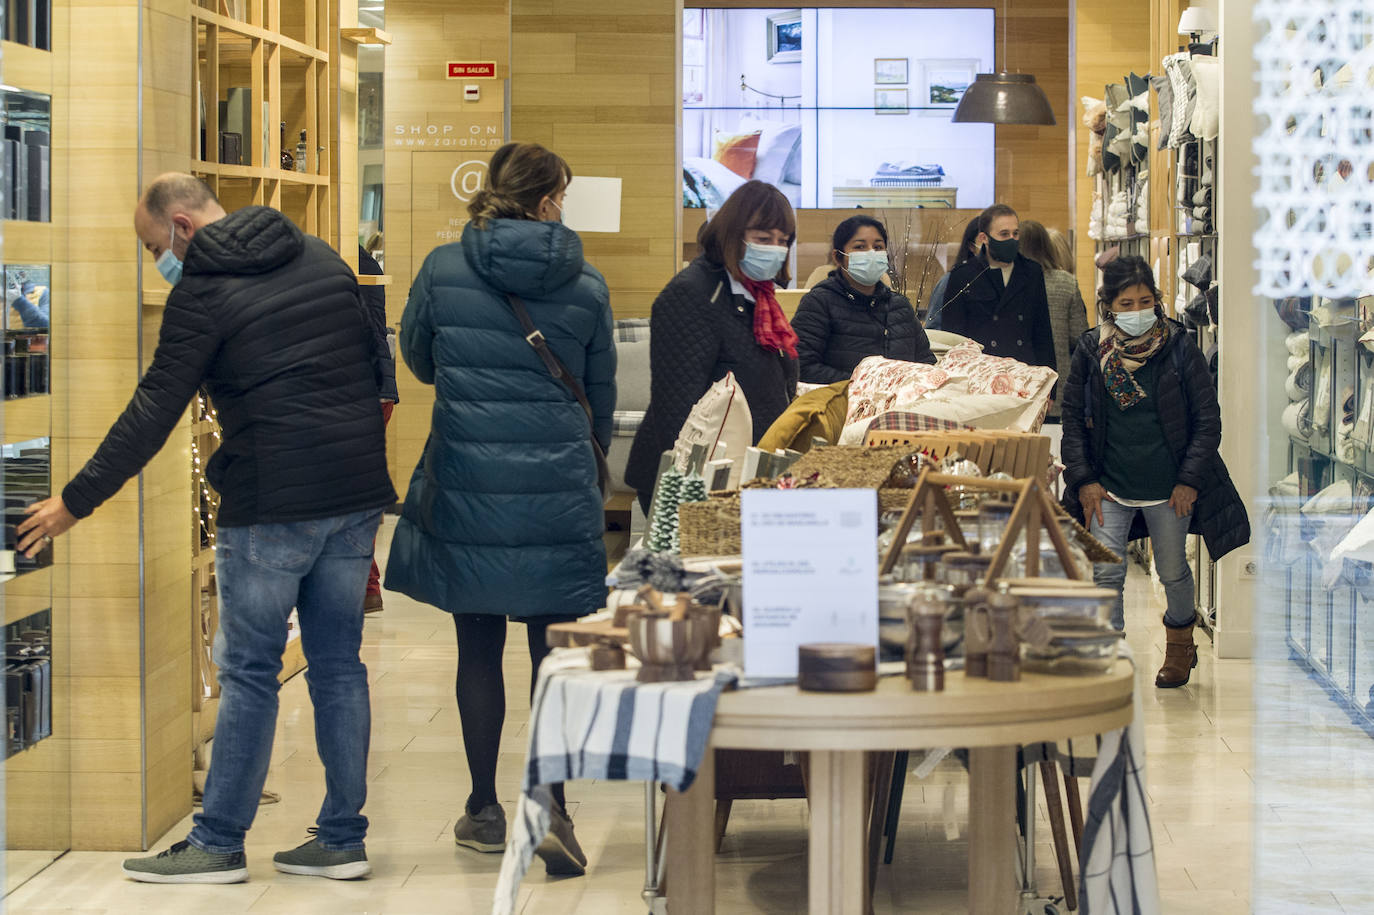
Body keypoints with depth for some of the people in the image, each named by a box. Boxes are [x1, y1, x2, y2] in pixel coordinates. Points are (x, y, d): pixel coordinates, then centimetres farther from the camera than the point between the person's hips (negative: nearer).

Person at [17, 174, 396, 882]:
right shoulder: (321, 259, 12)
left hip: (272, 505, -6)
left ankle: (218, 843, 8)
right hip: (356, 493, 6)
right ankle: (342, 839, 13)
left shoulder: (203, 291, -8)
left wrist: (77, 500, -2)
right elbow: (376, 359, 16)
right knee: (338, 664, 10)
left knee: (248, 671, 2)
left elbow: (152, 413, -9)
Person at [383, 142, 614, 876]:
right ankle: (551, 806, -9)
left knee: (478, 647, 11)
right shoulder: (585, 286, 0)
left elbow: (417, 358, 14)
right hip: (557, 487, 0)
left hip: (466, 480, 1)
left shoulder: (443, 268, -2)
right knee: (554, 649, 4)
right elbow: (602, 394, 11)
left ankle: (485, 810, 19)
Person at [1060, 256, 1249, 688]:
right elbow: (1073, 420, 5)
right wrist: (1084, 480, -3)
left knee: (1172, 572, 13)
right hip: (1109, 487, 1)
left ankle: (1180, 644, 38)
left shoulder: (1179, 349, -6)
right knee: (1105, 574, -7)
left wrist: (1190, 480, -8)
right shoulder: (1091, 352, -2)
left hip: (1169, 488, -1)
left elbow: (1207, 421, -2)